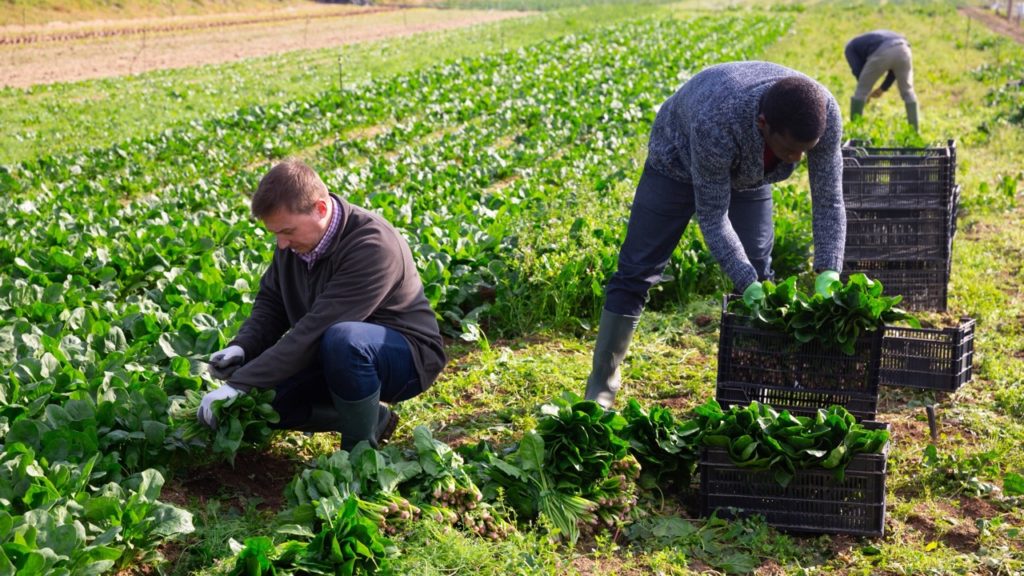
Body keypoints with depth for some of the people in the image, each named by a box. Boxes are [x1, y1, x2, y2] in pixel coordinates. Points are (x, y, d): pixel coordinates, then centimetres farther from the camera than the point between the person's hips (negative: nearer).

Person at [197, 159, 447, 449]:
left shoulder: (373, 247, -30)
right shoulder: (296, 236, -5)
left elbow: (315, 330, -34)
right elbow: (270, 302, 8)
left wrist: (240, 384, -33)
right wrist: (240, 348, -13)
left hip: (406, 353, -8)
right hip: (335, 353, 8)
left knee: (341, 339, -40)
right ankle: (374, 418, 6)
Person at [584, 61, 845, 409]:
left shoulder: (825, 113, -33)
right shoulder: (716, 122, -45)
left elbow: (829, 200, -23)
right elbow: (712, 217, -34)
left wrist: (829, 276, -33)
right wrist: (747, 286, -38)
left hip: (748, 171, 4)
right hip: (680, 159, -4)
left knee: (759, 274, -2)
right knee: (636, 272, -5)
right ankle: (601, 387, 5)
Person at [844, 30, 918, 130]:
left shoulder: (850, 47, 29)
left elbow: (857, 70, 12)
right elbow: (894, 68, 31)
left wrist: (867, 93, 25)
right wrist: (883, 88, 34)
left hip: (882, 52, -5)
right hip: (903, 48, 5)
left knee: (861, 92, 12)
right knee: (907, 92, 19)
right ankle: (914, 131, 21)